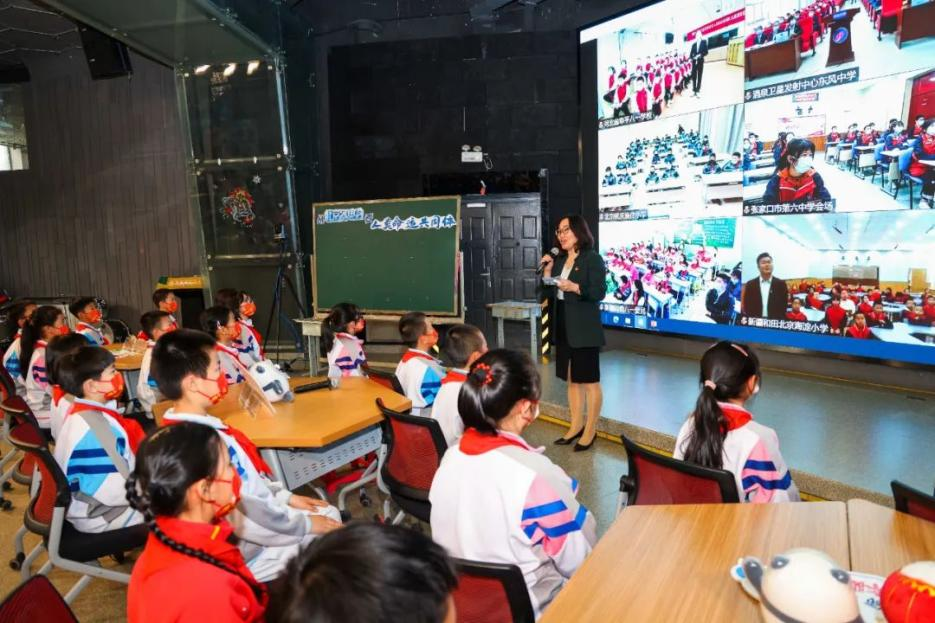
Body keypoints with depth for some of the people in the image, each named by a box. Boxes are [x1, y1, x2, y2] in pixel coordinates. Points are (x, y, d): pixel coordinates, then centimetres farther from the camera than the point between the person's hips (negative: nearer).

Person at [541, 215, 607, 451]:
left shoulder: (592, 258, -8)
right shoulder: (560, 260, 13)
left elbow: (599, 292, -15)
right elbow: (551, 294, 14)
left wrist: (575, 287, -27)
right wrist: (547, 271, 1)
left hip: (584, 329, -7)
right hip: (563, 328, 7)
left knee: (589, 380, 1)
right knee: (571, 379, 13)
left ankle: (590, 430, 10)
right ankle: (576, 426, 24)